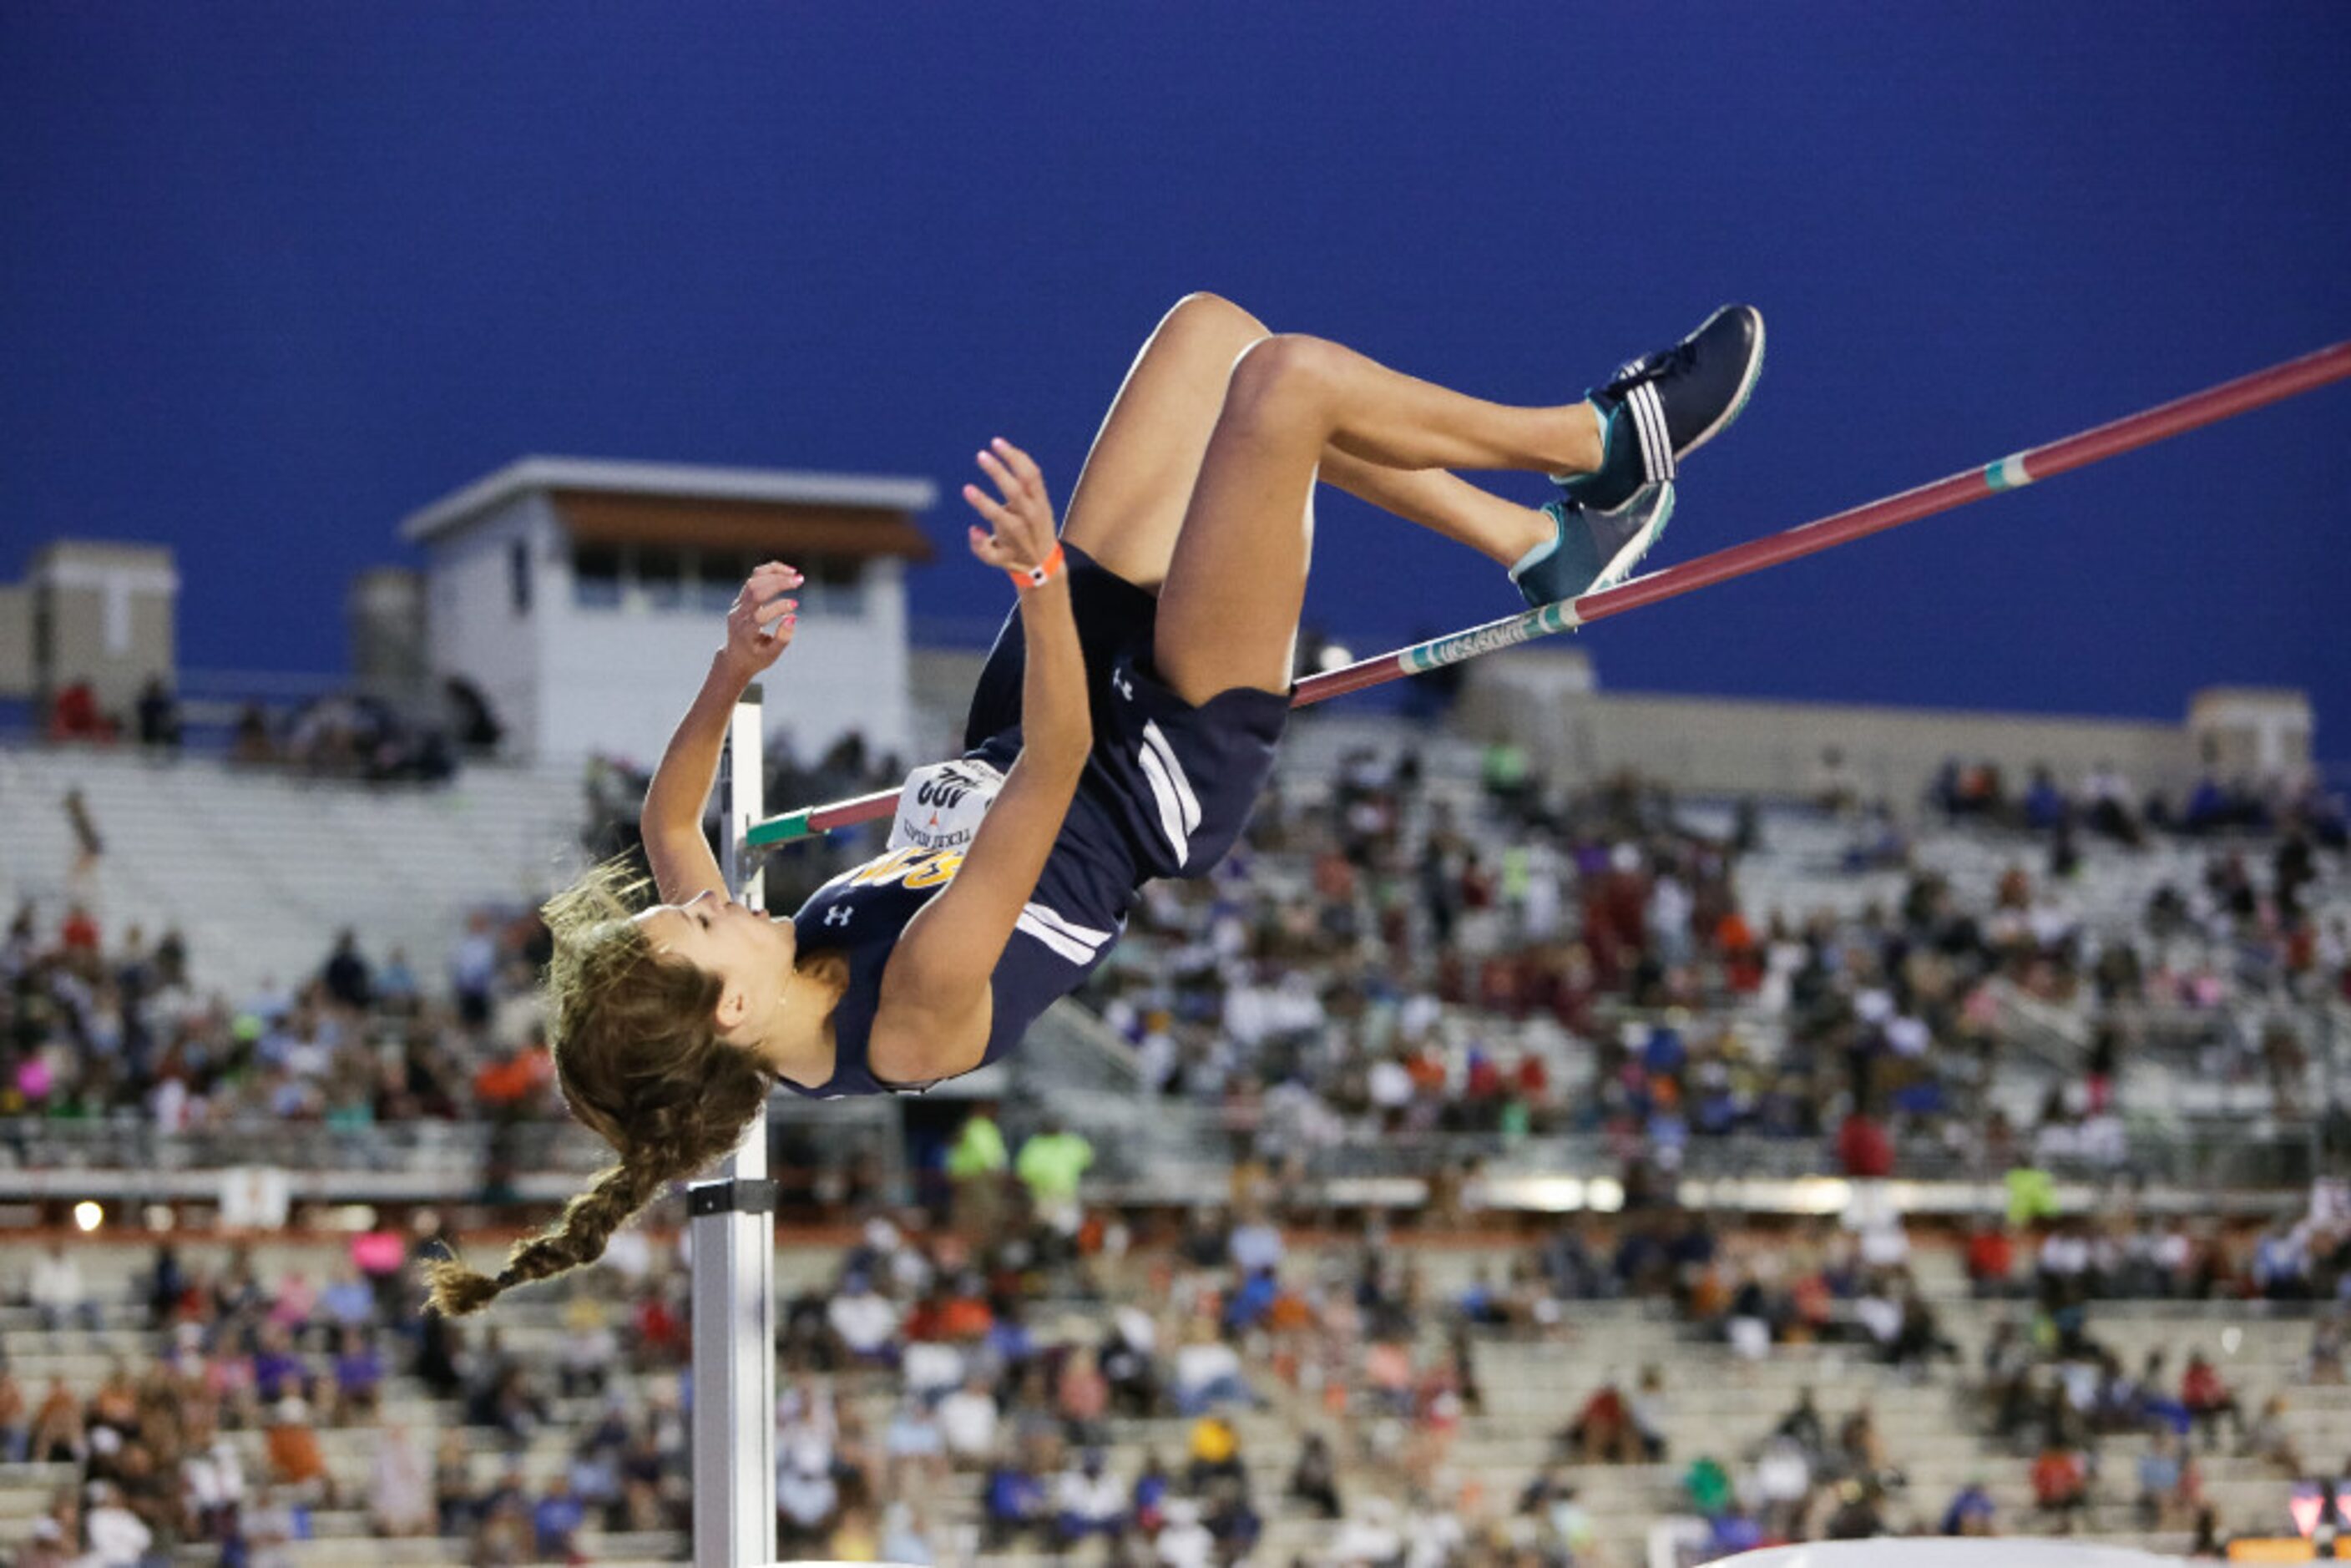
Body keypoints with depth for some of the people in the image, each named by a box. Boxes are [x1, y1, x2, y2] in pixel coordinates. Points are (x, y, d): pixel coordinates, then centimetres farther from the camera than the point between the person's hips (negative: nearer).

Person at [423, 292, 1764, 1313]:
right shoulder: (920, 1007, -36)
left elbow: (670, 821, 4)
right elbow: (1052, 774, -42)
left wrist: (732, 675, -11)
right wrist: (1043, 581, -52)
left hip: (1007, 730, 8)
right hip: (1169, 770, -7)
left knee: (1210, 335, 4)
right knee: (1287, 377, -18)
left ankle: (1540, 543, 19)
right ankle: (1599, 447, 12)